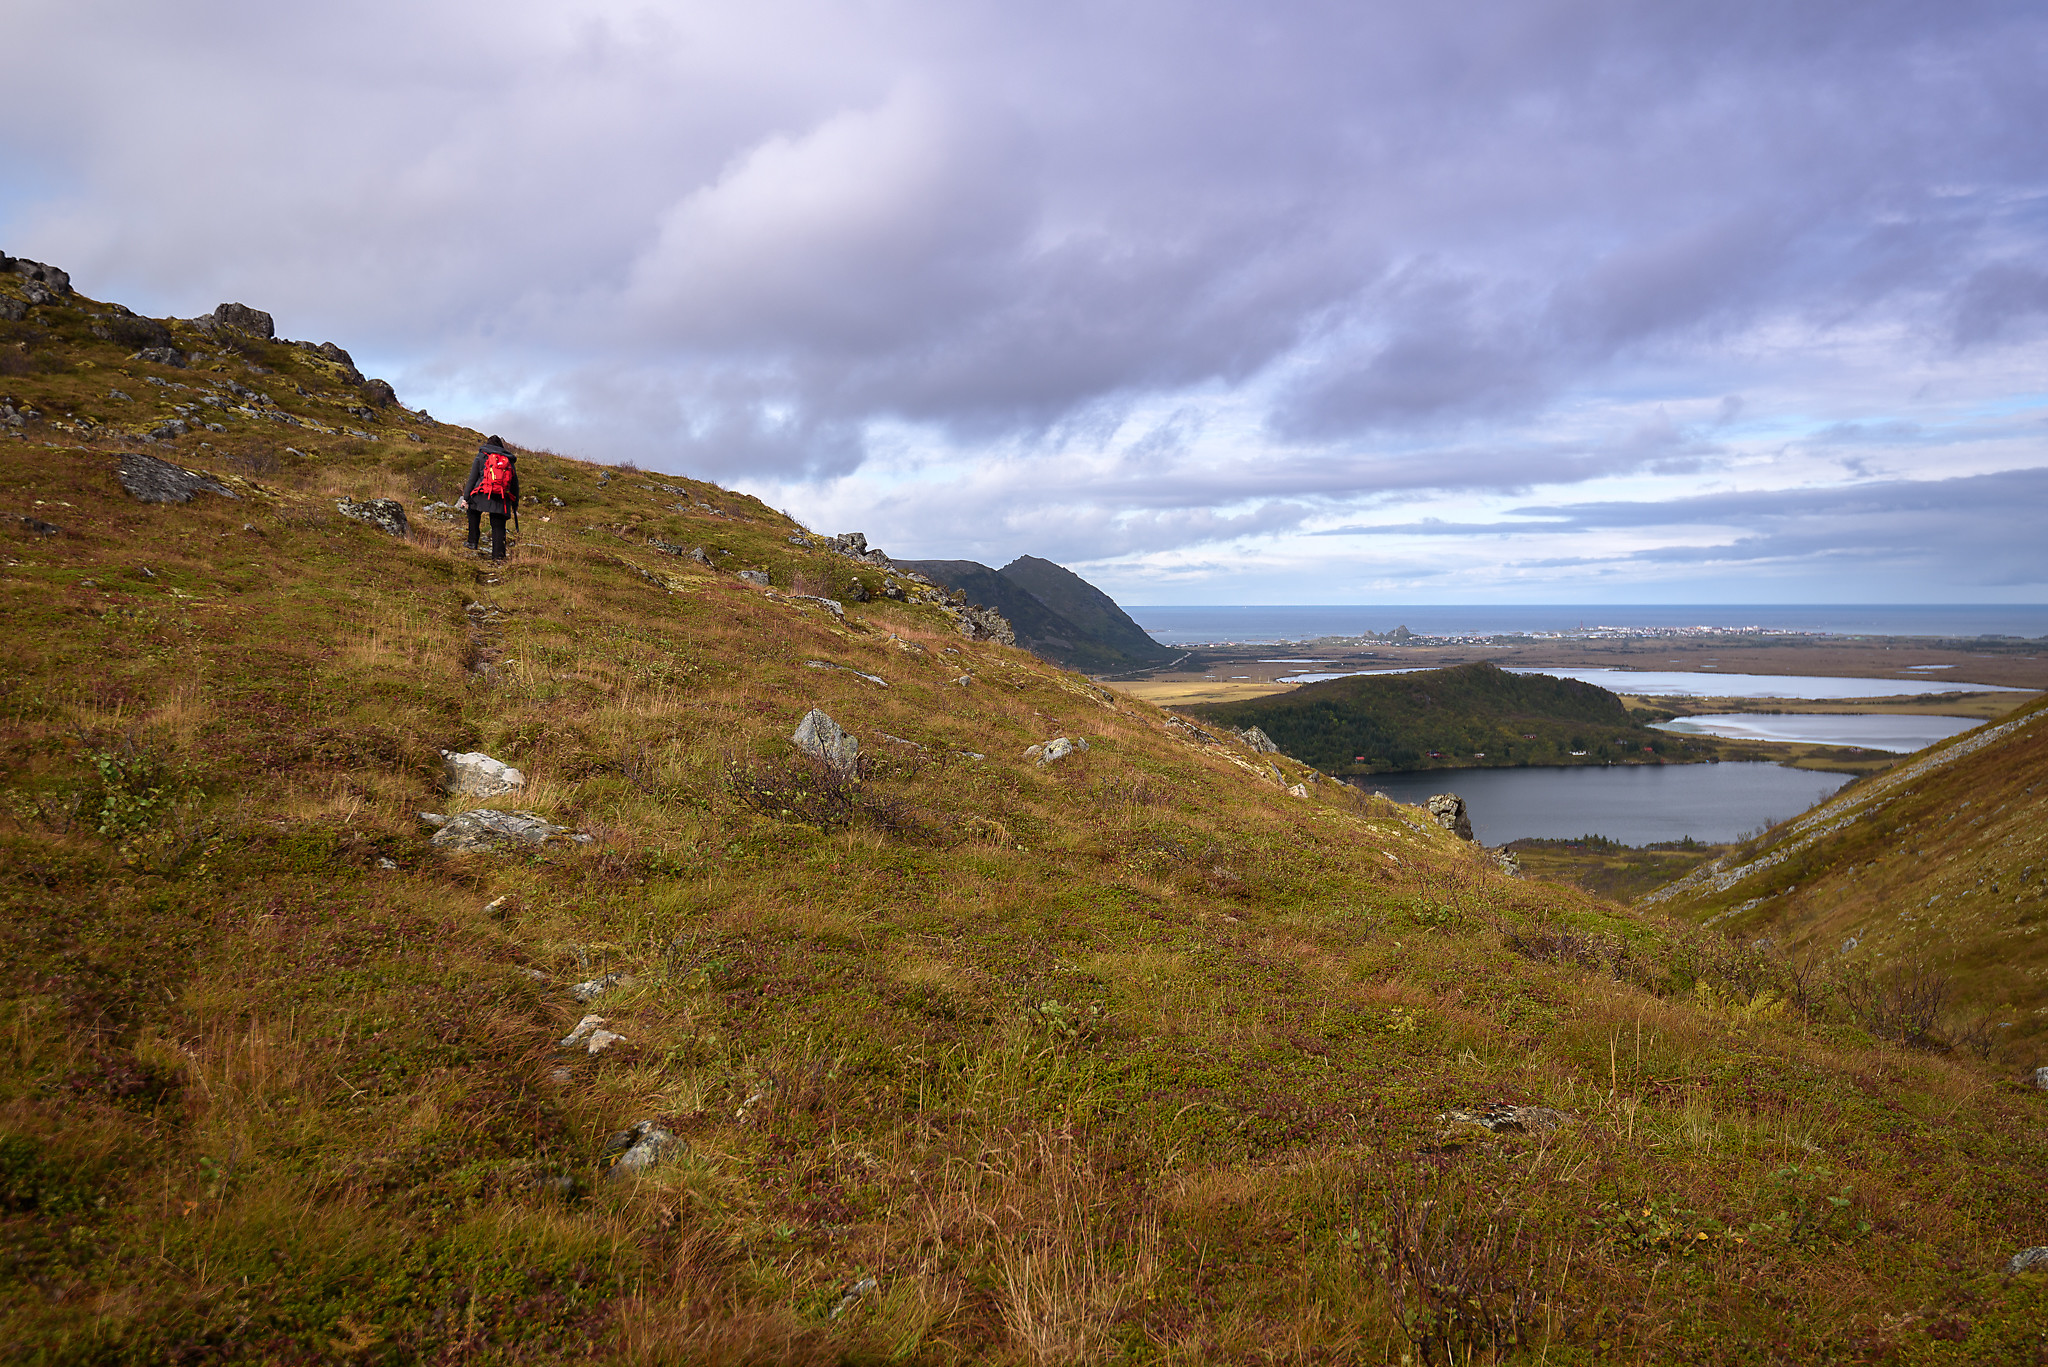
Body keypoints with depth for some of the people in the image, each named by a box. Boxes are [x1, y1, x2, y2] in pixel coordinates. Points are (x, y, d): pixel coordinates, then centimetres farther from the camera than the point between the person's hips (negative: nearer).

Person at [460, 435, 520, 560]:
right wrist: (515, 503, 24)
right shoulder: (509, 460, 18)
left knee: (473, 512, 26)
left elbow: (472, 478, 6)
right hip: (502, 500, 1)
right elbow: (515, 483, 18)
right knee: (498, 526, 4)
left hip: (482, 496, -1)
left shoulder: (481, 456, 12)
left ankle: (472, 542, 17)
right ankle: (498, 554, -2)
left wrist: (466, 497, 6)